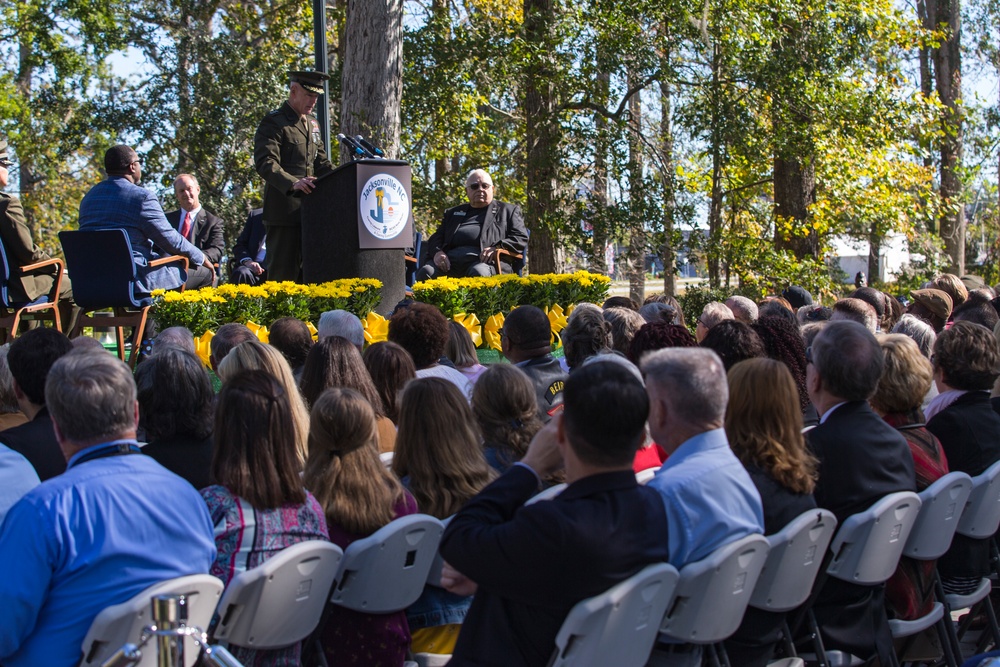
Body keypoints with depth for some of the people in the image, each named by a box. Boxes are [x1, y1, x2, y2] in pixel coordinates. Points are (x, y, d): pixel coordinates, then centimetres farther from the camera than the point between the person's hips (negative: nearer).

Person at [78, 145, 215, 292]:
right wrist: (201, 258, 7)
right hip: (135, 280, -8)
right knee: (205, 272, 3)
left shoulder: (88, 197, 12)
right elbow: (170, 239, -10)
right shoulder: (141, 197, -12)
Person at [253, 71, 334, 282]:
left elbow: (321, 163, 23)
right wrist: (293, 183, -34)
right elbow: (265, 163, -18)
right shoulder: (273, 123, -6)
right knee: (283, 273, -6)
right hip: (284, 211, -8)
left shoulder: (312, 124, 20)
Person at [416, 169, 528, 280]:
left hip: (483, 260, -3)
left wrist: (497, 249, -9)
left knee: (479, 272, -40)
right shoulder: (453, 213, 34)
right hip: (451, 259, 3)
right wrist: (437, 252, 0)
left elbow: (521, 238, 12)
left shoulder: (508, 210, 24)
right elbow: (436, 237, 26)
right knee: (426, 272, -30)